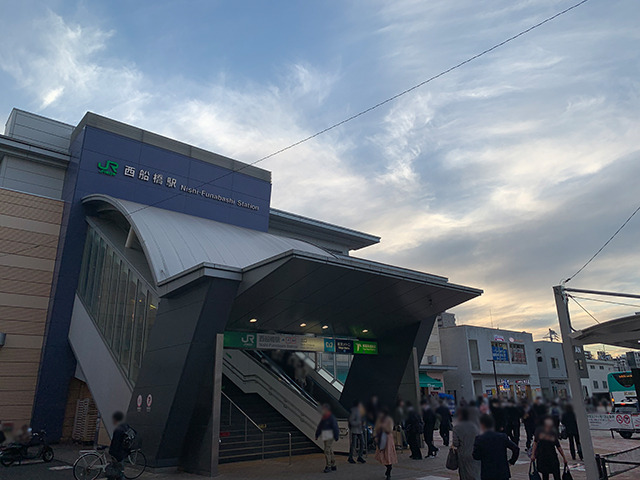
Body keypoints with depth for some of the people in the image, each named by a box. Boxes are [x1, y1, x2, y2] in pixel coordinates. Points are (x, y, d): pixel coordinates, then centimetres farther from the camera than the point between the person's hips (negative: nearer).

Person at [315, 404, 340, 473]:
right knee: (330, 451, 14)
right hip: (324, 436, 8)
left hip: (330, 437, -8)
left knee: (327, 451, -11)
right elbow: (319, 427, 16)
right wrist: (317, 435, 15)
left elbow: (335, 427, -15)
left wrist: (336, 436, -16)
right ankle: (333, 466, 23)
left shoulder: (331, 418, -14)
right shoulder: (323, 418, 10)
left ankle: (328, 466, -5)